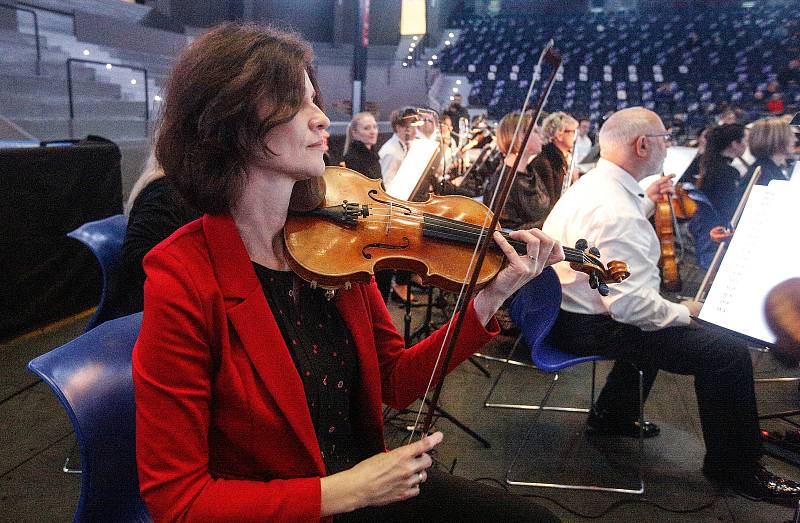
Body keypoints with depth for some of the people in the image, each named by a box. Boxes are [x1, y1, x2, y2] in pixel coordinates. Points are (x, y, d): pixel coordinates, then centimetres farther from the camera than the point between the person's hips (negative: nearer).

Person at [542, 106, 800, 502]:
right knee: (729, 352, -10)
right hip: (593, 328, -11)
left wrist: (646, 203, 23)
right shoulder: (615, 210, -28)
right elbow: (630, 303, -31)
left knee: (660, 320, 34)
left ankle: (613, 416, 40)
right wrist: (683, 313, -14)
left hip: (573, 309, 11)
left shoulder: (591, 183, 6)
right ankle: (734, 465, 12)